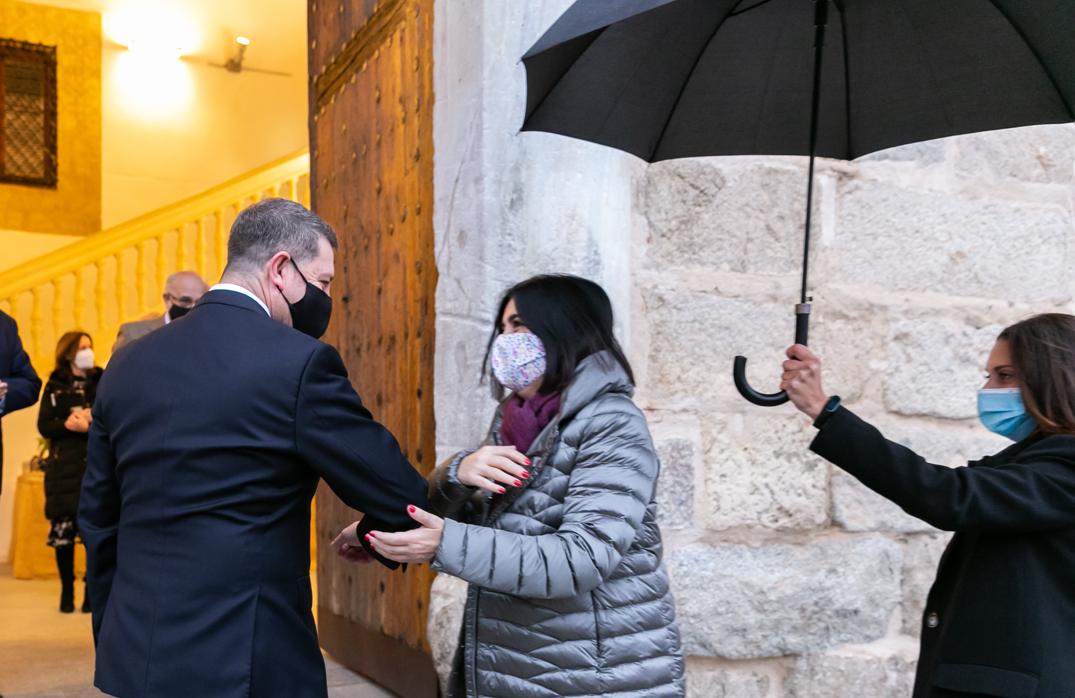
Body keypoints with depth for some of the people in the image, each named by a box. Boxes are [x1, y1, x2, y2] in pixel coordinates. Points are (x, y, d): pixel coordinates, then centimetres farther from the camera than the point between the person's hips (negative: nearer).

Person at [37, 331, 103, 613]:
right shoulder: (55, 386, 7)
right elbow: (44, 426, 0)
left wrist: (94, 421, -18)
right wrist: (68, 424, -19)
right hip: (64, 467, 0)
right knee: (62, 530, 0)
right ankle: (67, 590, 14)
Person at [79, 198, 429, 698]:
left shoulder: (128, 362, 5)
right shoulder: (300, 362, -14)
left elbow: (98, 522, 11)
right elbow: (398, 497, -11)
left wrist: (112, 638, 20)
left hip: (136, 656, 7)